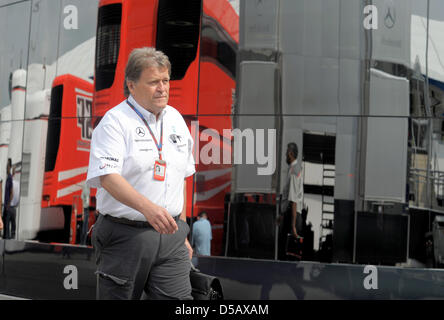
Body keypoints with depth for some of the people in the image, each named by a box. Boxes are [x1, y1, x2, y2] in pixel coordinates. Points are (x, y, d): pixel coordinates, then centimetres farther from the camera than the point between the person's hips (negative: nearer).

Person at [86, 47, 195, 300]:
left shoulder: (175, 119, 14)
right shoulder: (115, 121, -7)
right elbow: (107, 177, -21)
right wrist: (147, 207, -35)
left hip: (169, 233, 5)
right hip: (125, 235, -5)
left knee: (179, 298, -3)